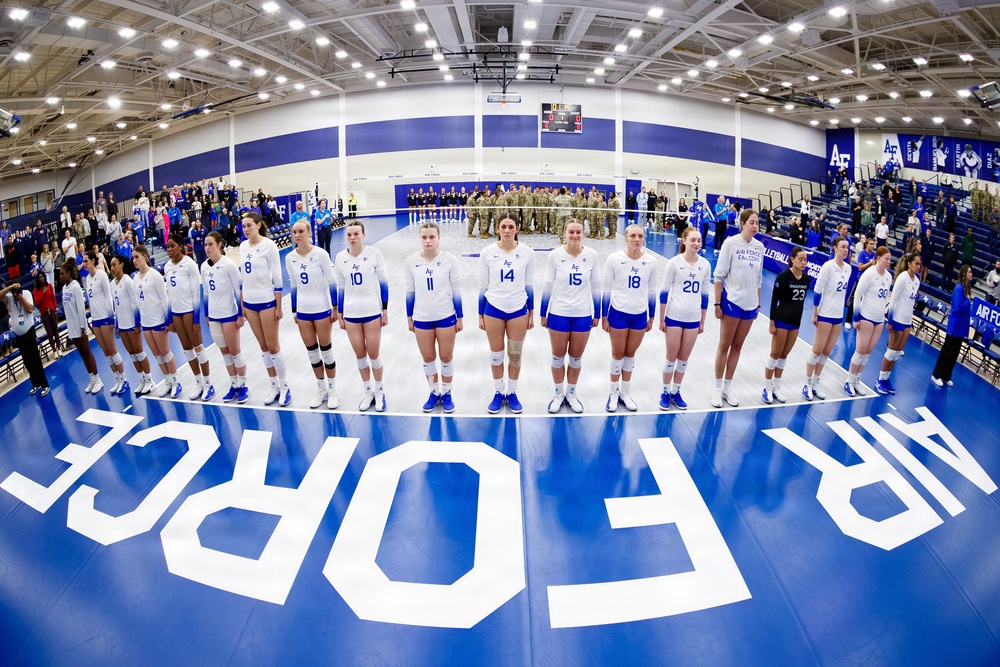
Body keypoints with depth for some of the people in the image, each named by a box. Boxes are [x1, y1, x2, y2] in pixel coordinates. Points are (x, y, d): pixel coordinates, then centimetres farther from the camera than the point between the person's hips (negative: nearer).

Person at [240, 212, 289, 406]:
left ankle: (284, 387, 12)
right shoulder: (243, 246, 8)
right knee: (263, 347, 10)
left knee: (273, 346, -1)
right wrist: (242, 304, 14)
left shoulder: (268, 245, -10)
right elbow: (242, 276, 15)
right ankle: (274, 386, 21)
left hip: (267, 301, -6)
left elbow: (277, 277, -11)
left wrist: (279, 307, -12)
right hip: (249, 302, 6)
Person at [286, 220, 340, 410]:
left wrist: (335, 308, -9)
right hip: (302, 311, 4)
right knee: (312, 353, 11)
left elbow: (331, 282, -8)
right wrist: (294, 311, 11)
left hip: (322, 309, -4)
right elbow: (293, 286, 9)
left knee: (326, 351, 6)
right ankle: (321, 390, 26)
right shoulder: (290, 258, 1)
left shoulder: (320, 254, -12)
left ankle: (332, 391, 20)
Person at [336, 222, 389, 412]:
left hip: (372, 311, -2)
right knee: (360, 355, 9)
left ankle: (379, 391, 24)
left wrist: (385, 310, -4)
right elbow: (340, 288, 8)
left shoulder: (374, 254, -8)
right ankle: (368, 391, 27)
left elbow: (383, 282, -2)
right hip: (350, 313, 3)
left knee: (373, 354, 3)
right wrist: (340, 314, 8)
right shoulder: (340, 257, 1)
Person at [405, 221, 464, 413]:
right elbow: (410, 291, 4)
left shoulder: (450, 259, -10)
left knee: (446, 357, 9)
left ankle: (447, 393, 29)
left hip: (446, 317, -2)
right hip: (421, 318, 2)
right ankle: (434, 392, 33)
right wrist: (409, 317, 8)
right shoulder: (411, 261, -5)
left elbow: (456, 291, -3)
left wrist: (460, 317, -1)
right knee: (428, 358, 13)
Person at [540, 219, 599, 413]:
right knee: (558, 356, 12)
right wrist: (543, 314, 2)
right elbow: (547, 286, -1)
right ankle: (558, 393, 31)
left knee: (576, 357, 13)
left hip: (583, 315, 1)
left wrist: (597, 314, 6)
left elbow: (595, 286, 3)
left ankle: (571, 393, 33)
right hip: (558, 314, -1)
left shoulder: (591, 255, -6)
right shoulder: (555, 255, -9)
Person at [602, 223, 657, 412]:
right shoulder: (614, 258, -11)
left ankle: (625, 392, 30)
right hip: (618, 313, -2)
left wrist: (651, 317, 9)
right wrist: (604, 317, -3)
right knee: (618, 354, 8)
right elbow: (607, 290, -5)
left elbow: (652, 291, 6)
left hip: (640, 315, 2)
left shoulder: (651, 261, -4)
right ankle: (614, 393, 25)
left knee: (630, 353, 14)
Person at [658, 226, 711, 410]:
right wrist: (661, 319, -6)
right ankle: (665, 392, 21)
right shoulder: (674, 262, -10)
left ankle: (676, 392, 26)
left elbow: (704, 294, 7)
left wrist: (702, 321, 9)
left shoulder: (705, 265, 0)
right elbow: (664, 291, -6)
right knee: (671, 357, 6)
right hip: (674, 317, -3)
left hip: (693, 319, 3)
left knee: (684, 358, 11)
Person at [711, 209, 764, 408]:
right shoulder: (731, 243, -9)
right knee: (724, 345, 4)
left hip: (750, 303, 5)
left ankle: (727, 386, 21)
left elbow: (758, 278, 13)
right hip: (732, 301, -5)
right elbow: (719, 275, -9)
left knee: (737, 346, 11)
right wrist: (717, 303, -11)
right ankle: (717, 388, 15)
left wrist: (758, 304, 11)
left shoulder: (759, 247, 6)